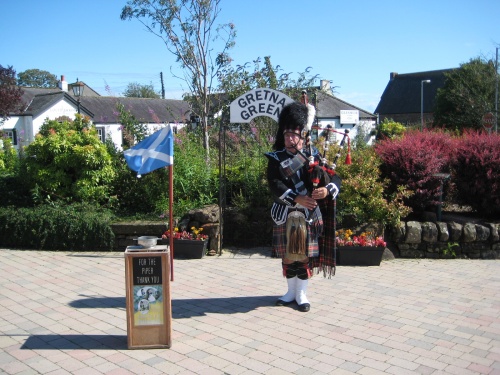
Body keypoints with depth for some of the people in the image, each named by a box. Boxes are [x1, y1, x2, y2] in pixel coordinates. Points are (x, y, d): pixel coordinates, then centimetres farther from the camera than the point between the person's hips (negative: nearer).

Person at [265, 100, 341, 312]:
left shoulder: (314, 155, 2)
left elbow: (335, 178, -4)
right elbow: (275, 185, -16)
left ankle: (302, 294, 20)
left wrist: (327, 190, -28)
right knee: (287, 255, 10)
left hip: (310, 215, 0)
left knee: (305, 255, 5)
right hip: (286, 215, 0)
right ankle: (291, 291, 27)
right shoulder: (276, 158, -1)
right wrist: (297, 198, -30)